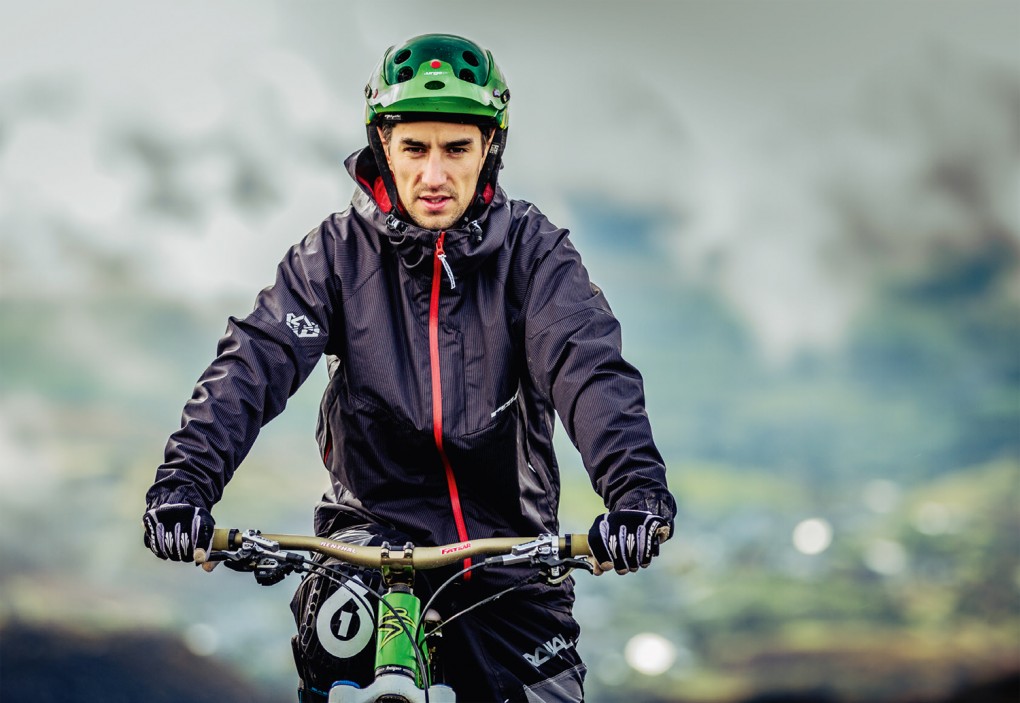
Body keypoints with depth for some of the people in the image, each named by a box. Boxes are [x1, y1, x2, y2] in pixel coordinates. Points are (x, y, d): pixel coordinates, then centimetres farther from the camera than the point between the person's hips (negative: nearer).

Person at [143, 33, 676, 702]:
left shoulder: (532, 249, -5)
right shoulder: (338, 252, -4)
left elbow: (590, 368, -20)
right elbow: (257, 359, -15)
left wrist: (637, 490, -38)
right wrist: (186, 478, -32)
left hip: (505, 539, 1)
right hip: (377, 517, -1)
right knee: (336, 630, -31)